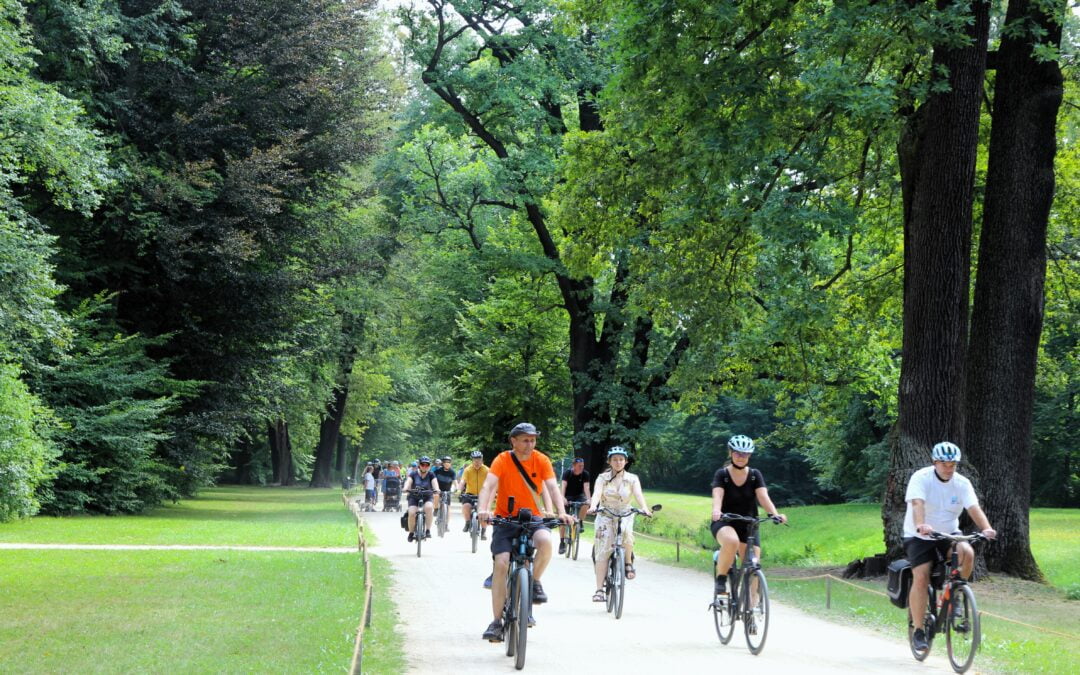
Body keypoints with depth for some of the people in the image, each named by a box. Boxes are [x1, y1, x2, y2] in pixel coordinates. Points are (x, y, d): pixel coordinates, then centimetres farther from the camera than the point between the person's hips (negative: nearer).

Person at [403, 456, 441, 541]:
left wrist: (436, 491, -38)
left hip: (427, 498, 0)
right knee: (411, 513, -24)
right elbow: (408, 482, -17)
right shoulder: (413, 474, -2)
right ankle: (411, 533, 1)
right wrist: (406, 489, -39)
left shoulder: (431, 475, -1)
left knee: (429, 507, -33)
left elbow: (435, 483, -16)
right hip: (414, 497, 0)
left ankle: (428, 530, -24)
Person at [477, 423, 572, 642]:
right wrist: (483, 510, -41)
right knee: (501, 564, -16)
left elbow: (551, 487, -13)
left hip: (532, 518, 1)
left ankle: (535, 583, -4)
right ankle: (497, 622, -9)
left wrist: (561, 512, -30)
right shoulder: (503, 460, -11)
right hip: (505, 519, -1)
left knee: (545, 541, -32)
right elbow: (488, 486, -23)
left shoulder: (541, 460, -5)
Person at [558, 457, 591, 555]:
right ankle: (562, 542, -4)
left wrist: (589, 499, -41)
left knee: (585, 504, -33)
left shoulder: (585, 474, -12)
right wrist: (563, 498, -46)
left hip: (579, 496, 1)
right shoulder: (567, 473, -16)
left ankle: (580, 522, -12)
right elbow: (563, 486, -28)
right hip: (568, 496, -1)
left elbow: (586, 487, -24)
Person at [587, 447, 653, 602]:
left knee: (626, 533, -35)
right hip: (605, 516, 0)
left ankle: (629, 563, -10)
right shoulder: (602, 478, 1)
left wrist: (645, 509, -35)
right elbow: (597, 493, -17)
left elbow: (638, 494, -14)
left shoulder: (632, 479, 2)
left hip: (625, 516, 0)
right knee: (603, 551, -12)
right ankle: (599, 590, -13)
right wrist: (593, 506, -39)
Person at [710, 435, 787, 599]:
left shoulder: (755, 475, 0)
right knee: (732, 541, -38)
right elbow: (717, 495, -23)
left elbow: (763, 497, -14)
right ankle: (721, 579, -20)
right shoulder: (722, 474, -6)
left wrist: (775, 514, -33)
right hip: (724, 524, -3)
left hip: (748, 526, 3)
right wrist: (716, 511, -45)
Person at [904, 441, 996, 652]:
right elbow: (917, 504, -31)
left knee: (967, 553, -28)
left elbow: (974, 508, -18)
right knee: (921, 577, -19)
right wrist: (920, 526, -51)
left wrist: (986, 528, -37)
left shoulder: (962, 483, -5)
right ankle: (918, 631, -9)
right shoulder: (921, 478, -15)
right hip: (919, 537, -3)